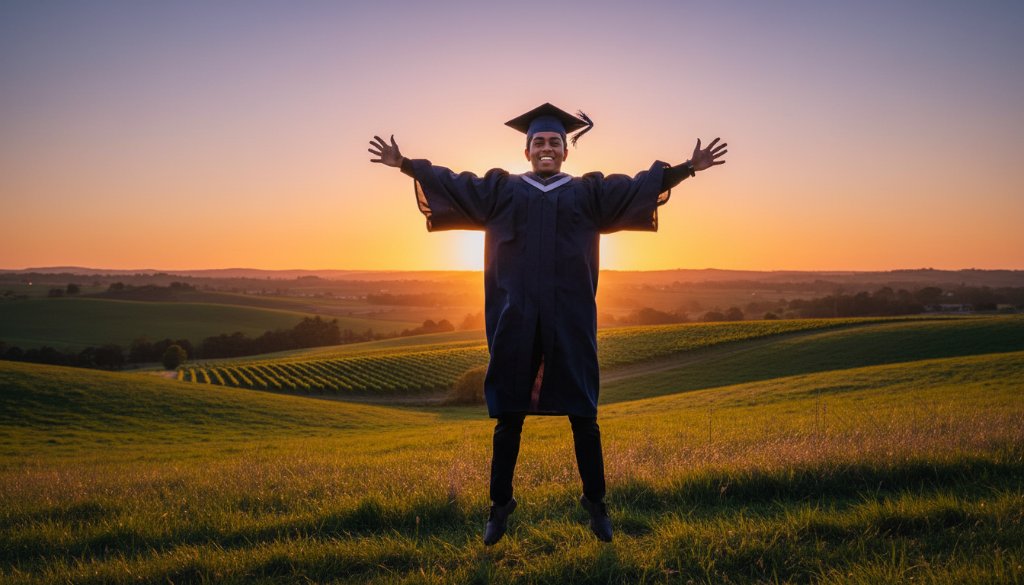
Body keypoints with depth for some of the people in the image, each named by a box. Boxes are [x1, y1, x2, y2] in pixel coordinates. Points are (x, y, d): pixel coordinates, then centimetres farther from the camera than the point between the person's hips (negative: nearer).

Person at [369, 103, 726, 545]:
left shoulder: (589, 192, 10)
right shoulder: (501, 189, 11)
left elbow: (638, 185, 3)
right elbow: (452, 182, 9)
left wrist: (688, 167, -7)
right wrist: (405, 164, 1)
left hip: (570, 318, 0)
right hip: (516, 318, 0)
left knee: (583, 416, 4)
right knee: (509, 416, 6)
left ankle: (596, 505, 17)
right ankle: (500, 507, 17)